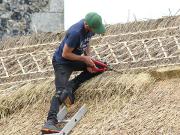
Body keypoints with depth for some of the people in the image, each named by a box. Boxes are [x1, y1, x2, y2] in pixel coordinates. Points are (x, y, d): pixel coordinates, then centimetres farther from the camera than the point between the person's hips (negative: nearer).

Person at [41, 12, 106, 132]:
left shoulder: (90, 27, -10)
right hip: (62, 62, -8)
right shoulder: (76, 33, -34)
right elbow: (65, 54, -26)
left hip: (76, 59, 8)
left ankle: (71, 86, -7)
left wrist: (88, 58, -5)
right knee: (60, 92, -23)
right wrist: (84, 58, -19)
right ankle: (50, 121, -34)